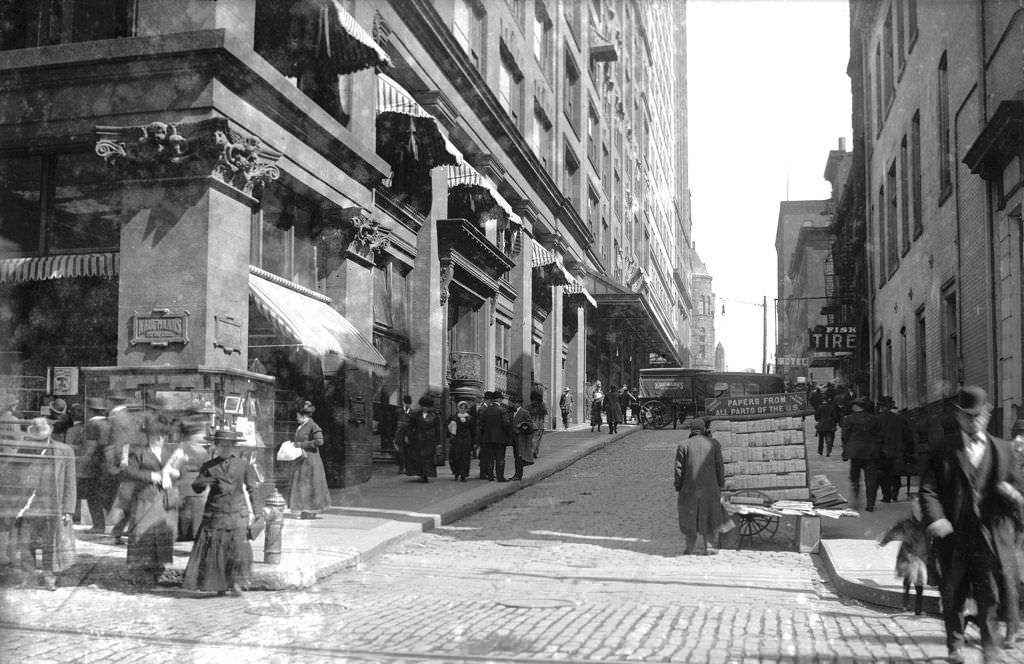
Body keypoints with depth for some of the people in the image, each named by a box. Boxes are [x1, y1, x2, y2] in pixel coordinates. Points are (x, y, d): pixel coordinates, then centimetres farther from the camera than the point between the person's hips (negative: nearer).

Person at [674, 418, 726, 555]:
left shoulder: (683, 445, -2)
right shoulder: (714, 444, 2)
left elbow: (679, 469, -3)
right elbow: (719, 466, 1)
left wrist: (678, 488, 3)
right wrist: (720, 485, 8)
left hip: (689, 488, -1)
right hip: (710, 487, 1)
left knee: (689, 516, 13)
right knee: (709, 516, 12)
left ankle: (690, 546, 15)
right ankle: (709, 546, 7)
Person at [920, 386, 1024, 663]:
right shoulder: (943, 452, 3)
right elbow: (928, 489, -2)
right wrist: (934, 518, -19)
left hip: (991, 537, 0)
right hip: (954, 536, 0)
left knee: (990, 596, -1)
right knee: (952, 596, 9)